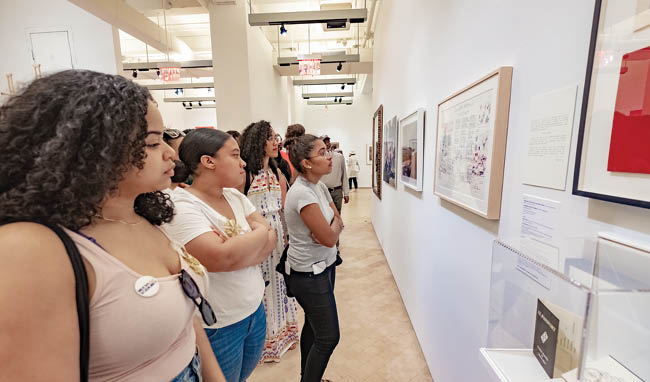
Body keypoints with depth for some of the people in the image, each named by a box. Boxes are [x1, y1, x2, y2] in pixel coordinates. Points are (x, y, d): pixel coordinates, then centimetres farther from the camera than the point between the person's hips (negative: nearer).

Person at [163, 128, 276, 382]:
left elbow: (272, 241, -2)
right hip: (218, 327, -6)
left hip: (255, 311, 6)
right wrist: (261, 232, -15)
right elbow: (222, 258, -31)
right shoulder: (181, 206, -20)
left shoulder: (235, 197, 1)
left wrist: (240, 247, -21)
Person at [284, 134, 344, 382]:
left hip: (323, 266, 9)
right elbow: (329, 238, -24)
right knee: (328, 337, 5)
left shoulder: (319, 187, 2)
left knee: (313, 327, 22)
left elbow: (338, 222, 6)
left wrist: (331, 226, -16)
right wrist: (336, 224, -4)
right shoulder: (302, 193, -26)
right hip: (310, 274, -8)